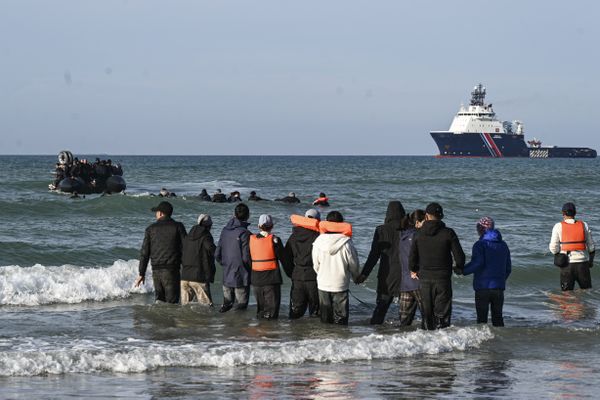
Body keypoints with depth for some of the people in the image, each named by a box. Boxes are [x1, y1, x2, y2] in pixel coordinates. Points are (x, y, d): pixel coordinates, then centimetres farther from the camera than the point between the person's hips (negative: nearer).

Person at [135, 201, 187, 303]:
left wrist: (142, 273, 12)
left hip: (156, 270, 3)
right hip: (171, 270, -3)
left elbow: (144, 253, 6)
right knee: (172, 301, -5)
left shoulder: (151, 229, 6)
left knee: (159, 298, 15)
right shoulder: (178, 227, -2)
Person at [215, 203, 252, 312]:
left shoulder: (225, 230, 3)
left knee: (227, 303, 17)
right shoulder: (244, 233, -17)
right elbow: (246, 257, -18)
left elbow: (217, 255, 7)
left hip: (226, 277, 6)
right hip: (241, 278, -6)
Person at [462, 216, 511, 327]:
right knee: (498, 317, 10)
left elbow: (478, 263, -20)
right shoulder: (503, 245, 12)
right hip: (499, 288, 5)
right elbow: (508, 268, 13)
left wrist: (463, 271, -11)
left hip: (483, 288, -5)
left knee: (482, 318, -1)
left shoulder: (480, 244, -8)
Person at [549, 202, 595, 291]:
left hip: (567, 265, -1)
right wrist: (591, 260, 21)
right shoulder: (584, 225, 3)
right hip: (582, 263, 1)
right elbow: (591, 246, 6)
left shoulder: (558, 226, -3)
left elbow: (554, 248, -6)